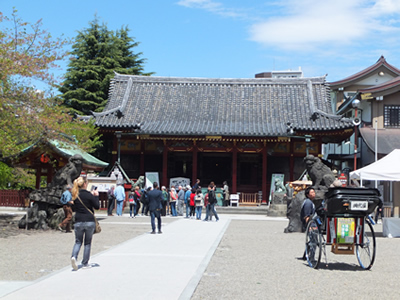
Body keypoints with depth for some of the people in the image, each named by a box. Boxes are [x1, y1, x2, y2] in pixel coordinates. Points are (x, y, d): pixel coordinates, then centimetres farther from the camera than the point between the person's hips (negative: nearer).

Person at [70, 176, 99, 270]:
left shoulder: (75, 195, 3)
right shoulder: (88, 195, -12)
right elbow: (97, 206, -8)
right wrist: (96, 196, 5)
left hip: (78, 222, 4)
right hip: (89, 221, -4)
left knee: (78, 241, 14)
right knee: (87, 243, 8)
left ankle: (74, 256, -12)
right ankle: (85, 263, 13)